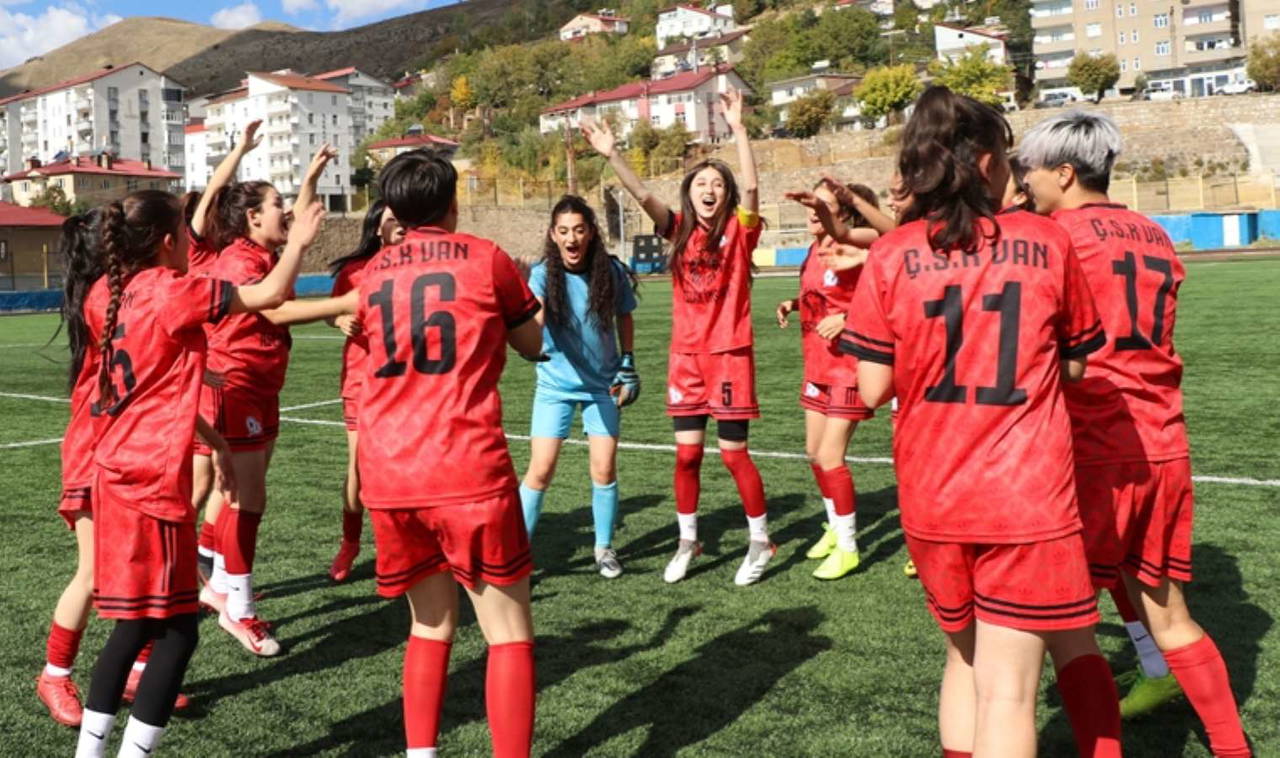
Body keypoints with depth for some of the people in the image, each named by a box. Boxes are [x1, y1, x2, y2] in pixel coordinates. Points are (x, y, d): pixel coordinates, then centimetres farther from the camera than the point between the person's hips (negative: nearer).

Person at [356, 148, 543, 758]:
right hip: (467, 470, -4)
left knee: (431, 623, 19)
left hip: (388, 474, 5)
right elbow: (533, 346, 16)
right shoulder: (486, 258, 3)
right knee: (508, 632, 4)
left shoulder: (373, 273, 13)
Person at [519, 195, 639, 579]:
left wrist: (628, 363, 4)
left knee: (604, 468, 3)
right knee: (540, 470, -6)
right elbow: (533, 319, -34)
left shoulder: (612, 271, -10)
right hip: (556, 384, -1)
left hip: (602, 384, 2)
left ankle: (604, 547, 23)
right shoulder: (544, 273, -16)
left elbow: (624, 317, 7)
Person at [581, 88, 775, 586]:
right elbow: (643, 196, -9)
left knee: (733, 453, 2)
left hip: (730, 353, -3)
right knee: (686, 453, 7)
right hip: (686, 355, 3)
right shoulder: (679, 229, 4)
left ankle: (760, 541, 18)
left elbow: (751, 186, -21)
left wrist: (737, 128, -29)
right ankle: (687, 541, 23)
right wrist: (612, 155, -22)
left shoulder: (739, 229, -4)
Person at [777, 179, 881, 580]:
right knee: (815, 452, 15)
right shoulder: (815, 248, 6)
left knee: (830, 456, -7)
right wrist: (794, 304, 3)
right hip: (817, 366, 8)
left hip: (847, 366, -8)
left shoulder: (855, 251, -17)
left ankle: (847, 547, 8)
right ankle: (835, 527, 33)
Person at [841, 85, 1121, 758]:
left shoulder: (890, 256, -3)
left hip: (932, 502, 2)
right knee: (1008, 690, 3)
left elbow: (872, 390, -3)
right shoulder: (1048, 242, -3)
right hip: (1029, 501, -2)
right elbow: (1074, 367, 6)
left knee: (965, 658, 22)